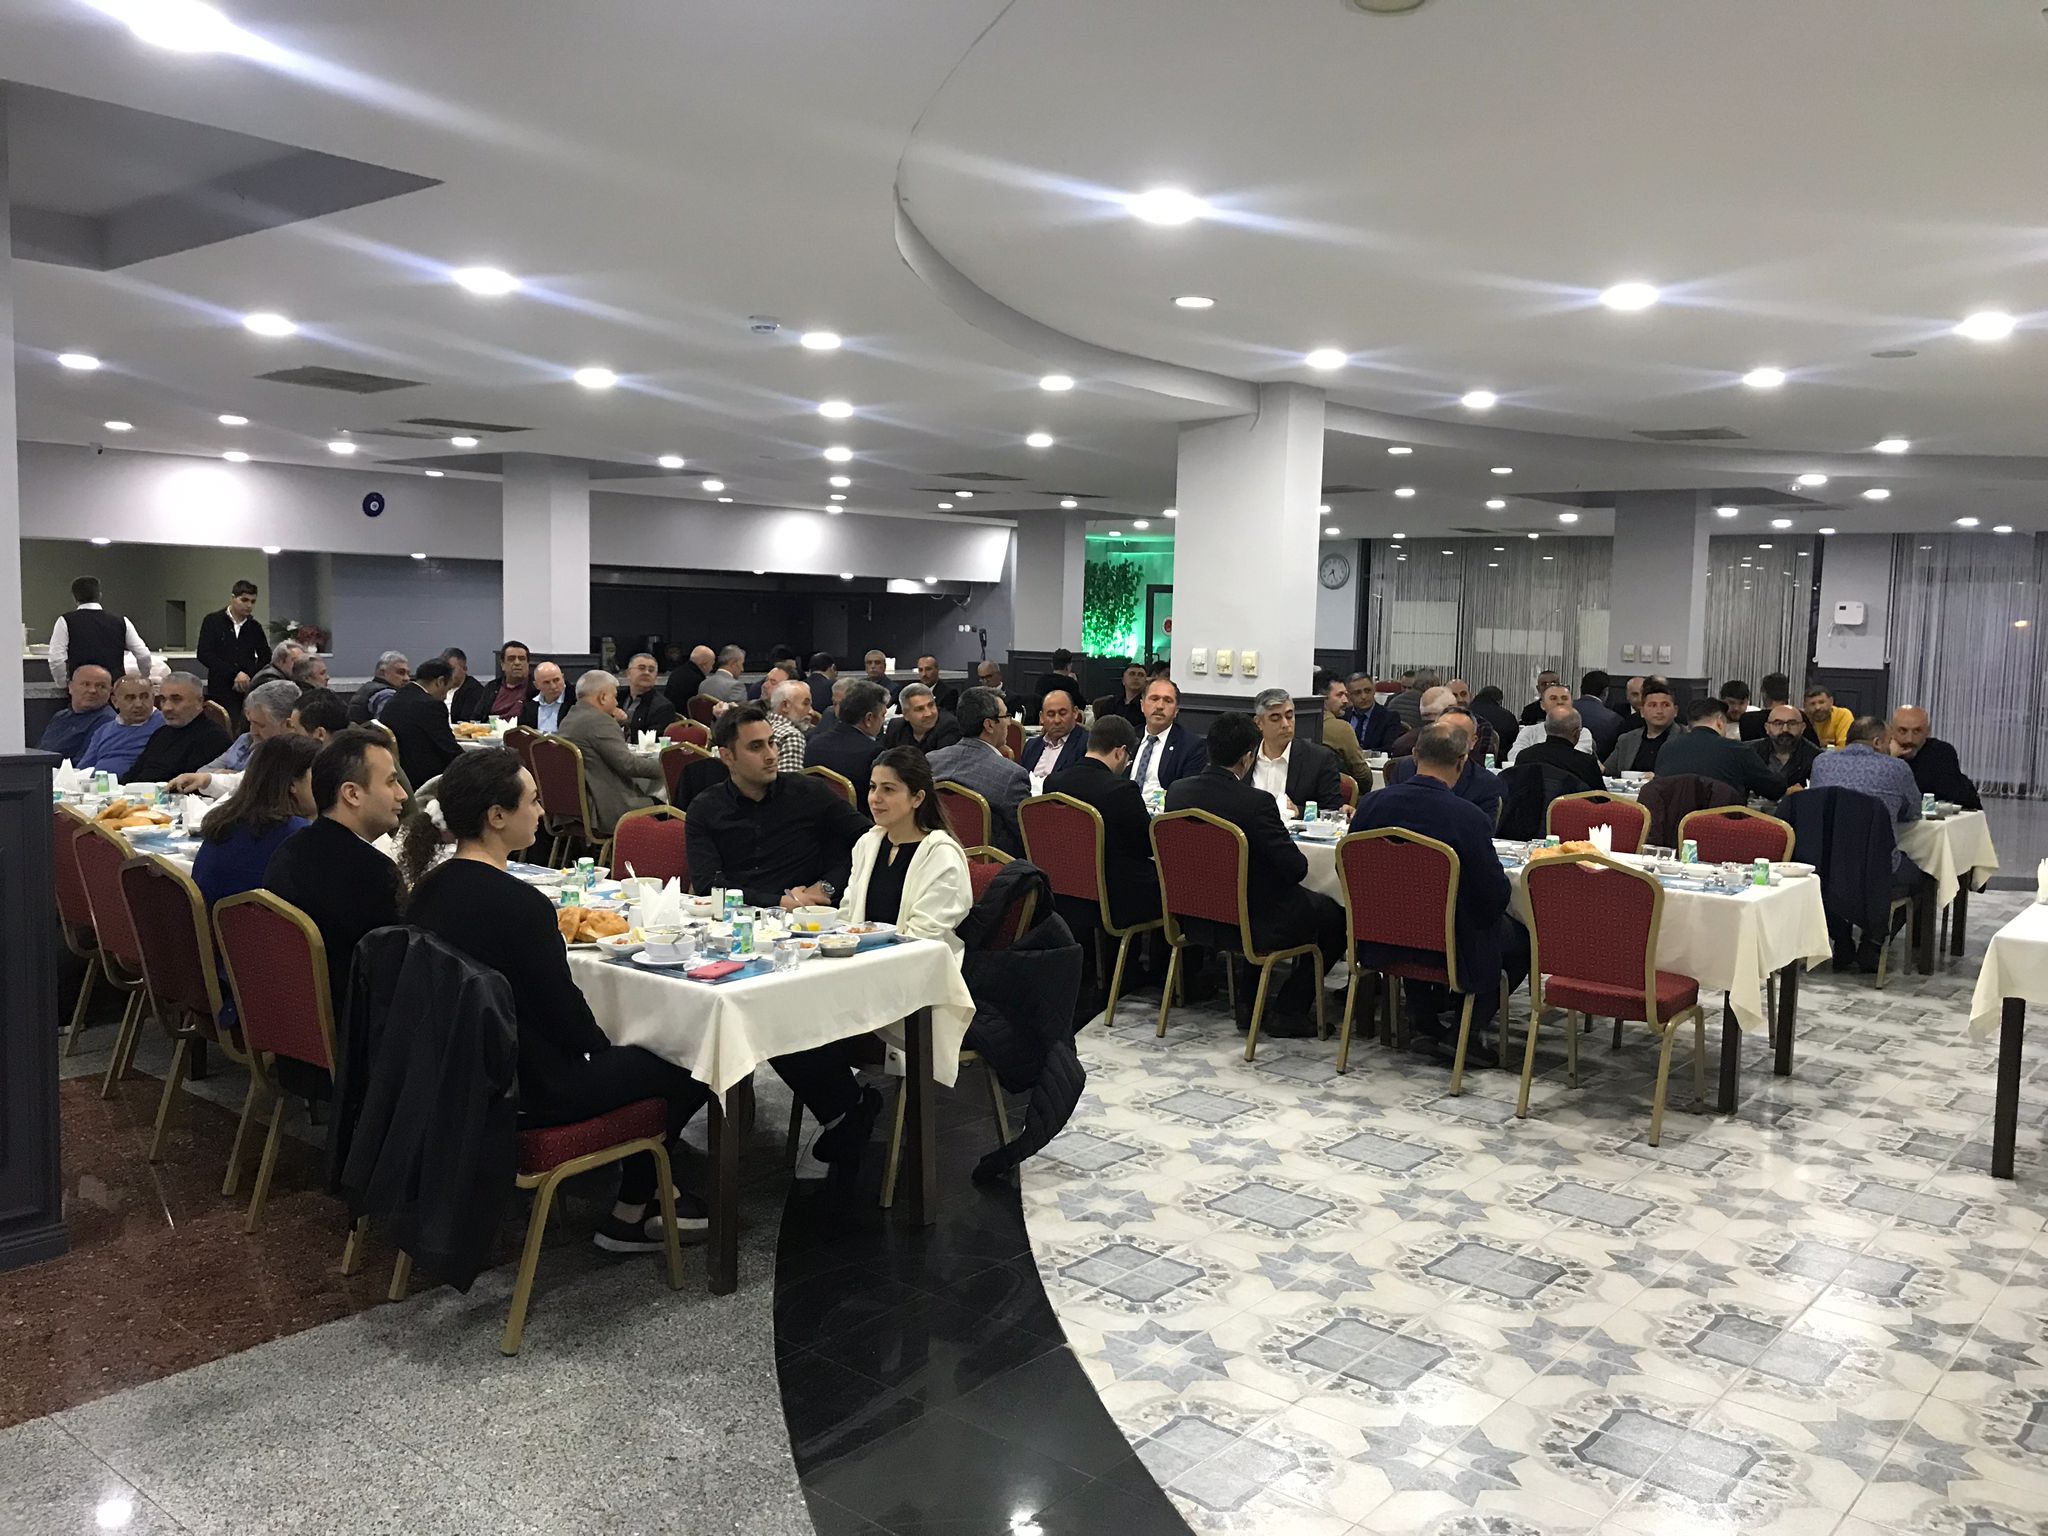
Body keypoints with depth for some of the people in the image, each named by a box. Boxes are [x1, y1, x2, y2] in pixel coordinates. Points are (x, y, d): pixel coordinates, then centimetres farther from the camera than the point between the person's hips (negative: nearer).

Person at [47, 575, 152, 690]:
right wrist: (143, 681, 24)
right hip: (117, 688, 2)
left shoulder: (65, 621, 4)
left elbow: (56, 660, -4)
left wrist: (64, 685, 11)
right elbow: (144, 656, 7)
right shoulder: (121, 621, 10)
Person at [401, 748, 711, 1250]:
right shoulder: (517, 902, -25)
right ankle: (629, 1216, 21)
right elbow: (561, 1006, -16)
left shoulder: (430, 888, 2)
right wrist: (601, 1045, 5)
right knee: (687, 1069, 7)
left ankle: (641, 1190, 33)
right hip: (522, 1091, -9)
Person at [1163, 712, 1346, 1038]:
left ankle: (1247, 1002, 28)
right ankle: (1289, 1011, 16)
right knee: (1335, 916, 16)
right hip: (1253, 922, -7)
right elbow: (1296, 868, -21)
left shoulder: (1178, 790, -7)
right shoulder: (1256, 802, -26)